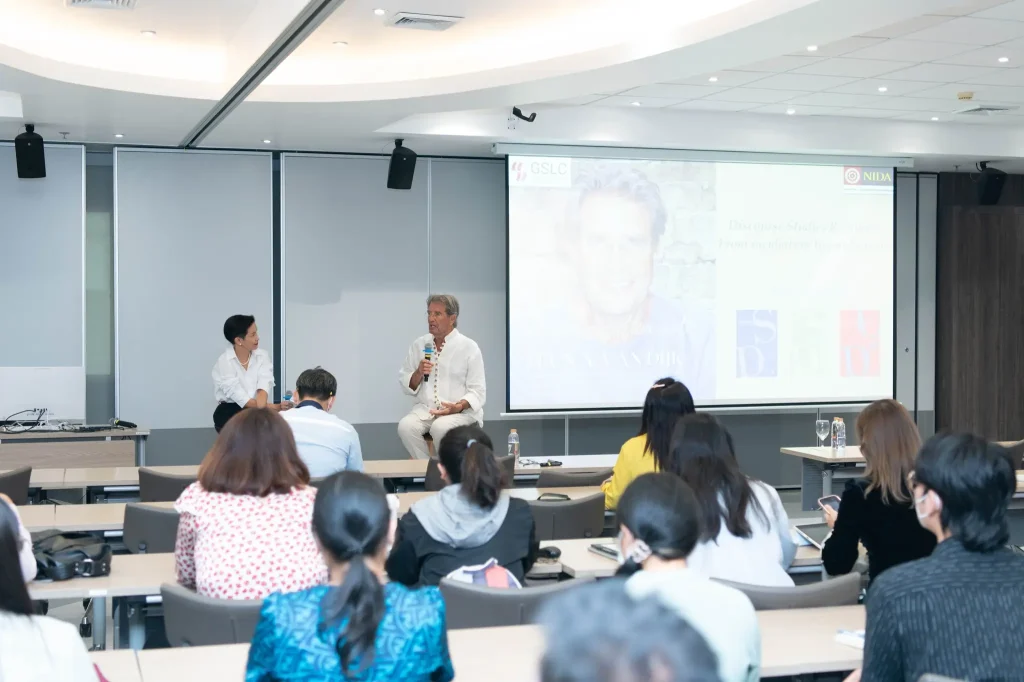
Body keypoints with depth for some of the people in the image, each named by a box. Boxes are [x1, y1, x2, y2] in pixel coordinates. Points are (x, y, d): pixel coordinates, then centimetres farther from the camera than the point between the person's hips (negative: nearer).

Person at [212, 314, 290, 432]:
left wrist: (261, 408, -35)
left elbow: (264, 387, -13)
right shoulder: (223, 363, -10)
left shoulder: (262, 356, 2)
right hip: (230, 413, -3)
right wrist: (275, 407, -28)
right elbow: (241, 398, -18)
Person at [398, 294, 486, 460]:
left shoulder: (469, 347, -1)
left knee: (441, 427, -35)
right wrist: (419, 373, -11)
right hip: (425, 409, 3)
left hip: (461, 411, -3)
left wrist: (458, 407, -23)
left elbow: (477, 391, -5)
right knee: (406, 426, -27)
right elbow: (406, 386, 10)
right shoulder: (419, 344, 9)